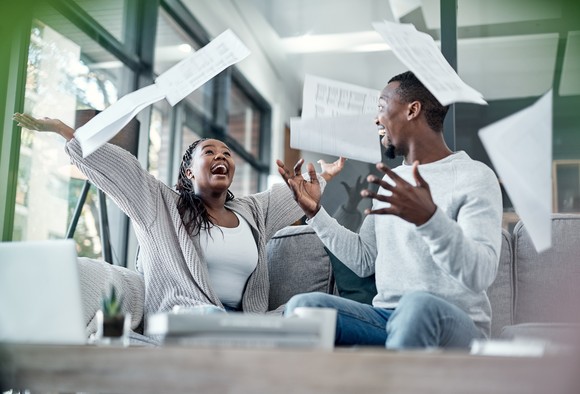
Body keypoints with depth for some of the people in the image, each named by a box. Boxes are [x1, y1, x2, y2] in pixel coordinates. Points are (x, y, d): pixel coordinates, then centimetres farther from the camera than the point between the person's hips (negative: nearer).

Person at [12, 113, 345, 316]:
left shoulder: (252, 212, 24)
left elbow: (299, 191, 37)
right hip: (184, 316, -4)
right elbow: (117, 165, 4)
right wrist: (61, 129, 0)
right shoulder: (163, 204, 11)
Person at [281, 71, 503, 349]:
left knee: (418, 305, -40)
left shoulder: (475, 177, -5)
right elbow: (363, 261, 19)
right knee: (302, 306, -20)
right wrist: (315, 212, 14)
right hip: (385, 317, 6)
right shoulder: (391, 182, 19)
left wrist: (430, 218, -36)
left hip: (452, 324, -5)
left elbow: (481, 274, -20)